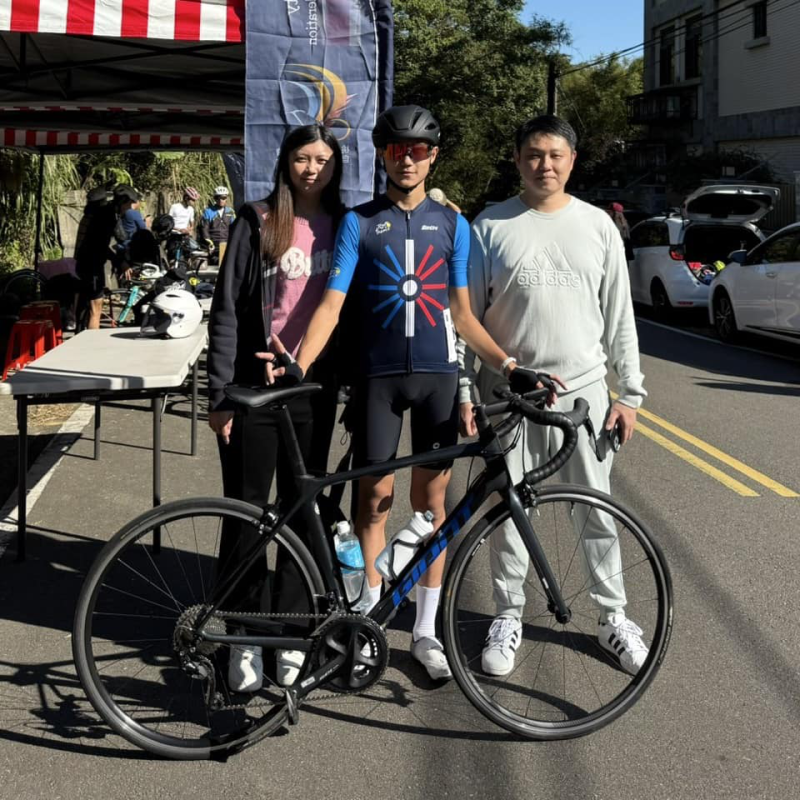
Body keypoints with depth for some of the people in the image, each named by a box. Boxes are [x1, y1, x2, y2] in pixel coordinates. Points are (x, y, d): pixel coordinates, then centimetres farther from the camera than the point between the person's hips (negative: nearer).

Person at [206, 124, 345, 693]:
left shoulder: (341, 227, 8)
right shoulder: (257, 223, -2)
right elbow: (227, 310, -3)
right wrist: (219, 393, -8)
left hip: (316, 389, 3)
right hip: (256, 386, -3)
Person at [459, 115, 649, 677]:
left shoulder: (598, 225, 7)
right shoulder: (490, 227, 2)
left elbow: (619, 315, 8)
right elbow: (466, 317, 2)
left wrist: (630, 392, 4)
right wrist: (464, 391, -4)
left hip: (583, 389, 1)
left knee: (599, 510, 7)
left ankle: (614, 616, 23)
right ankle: (509, 616, 22)